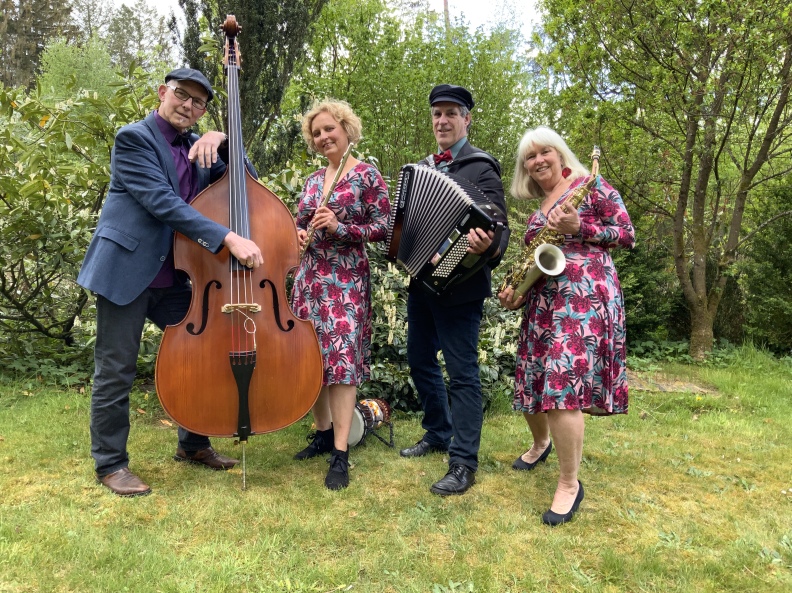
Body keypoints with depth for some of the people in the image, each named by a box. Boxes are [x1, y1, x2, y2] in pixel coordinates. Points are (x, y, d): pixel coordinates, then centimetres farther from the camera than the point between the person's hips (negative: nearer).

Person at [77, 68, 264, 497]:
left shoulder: (197, 148, 13)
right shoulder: (134, 137, -8)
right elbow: (163, 202, -21)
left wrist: (221, 139, -6)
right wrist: (228, 238, -29)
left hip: (176, 276, 7)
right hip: (127, 270, -7)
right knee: (116, 370, 2)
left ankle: (193, 445, 28)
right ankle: (110, 463, 17)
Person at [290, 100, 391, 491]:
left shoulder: (367, 175, -3)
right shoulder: (314, 179, 14)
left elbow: (383, 227, -8)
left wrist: (341, 228, -19)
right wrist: (299, 233, -3)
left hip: (347, 279, -6)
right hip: (310, 277, 6)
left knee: (342, 358, -9)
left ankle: (341, 454, -4)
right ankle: (323, 432, 24)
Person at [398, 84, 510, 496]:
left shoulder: (481, 168, -8)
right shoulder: (420, 168, 14)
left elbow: (498, 229, -16)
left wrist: (487, 247, -37)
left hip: (458, 287, -8)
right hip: (421, 281, 8)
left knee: (462, 372, -2)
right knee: (420, 361, 18)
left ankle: (463, 463, 8)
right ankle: (438, 433, 37)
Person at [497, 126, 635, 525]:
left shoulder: (590, 186, 3)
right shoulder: (536, 211, 21)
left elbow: (628, 234, -2)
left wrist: (579, 228, -14)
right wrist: (516, 293, 5)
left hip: (583, 298, -7)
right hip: (542, 302, 7)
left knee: (561, 387, -16)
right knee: (531, 383, 11)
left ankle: (570, 484, -2)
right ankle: (541, 443, 42)